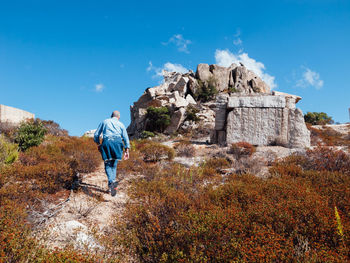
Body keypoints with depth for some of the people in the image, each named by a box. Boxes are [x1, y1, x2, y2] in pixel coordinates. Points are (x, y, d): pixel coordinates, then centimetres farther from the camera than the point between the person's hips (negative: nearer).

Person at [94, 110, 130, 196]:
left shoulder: (104, 122, 21)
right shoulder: (121, 124, 21)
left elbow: (96, 135, 18)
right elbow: (126, 138, 13)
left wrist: (98, 144, 32)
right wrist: (127, 150, 13)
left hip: (106, 142, -1)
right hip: (117, 142, 1)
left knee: (108, 164, -1)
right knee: (114, 164, 11)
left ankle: (111, 181, -26)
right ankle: (112, 184, 3)